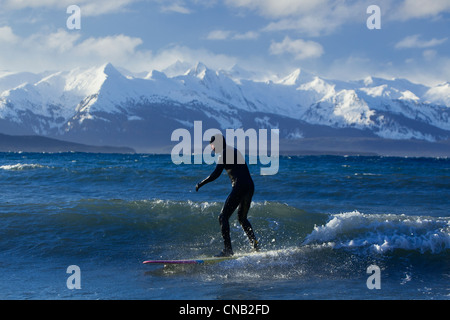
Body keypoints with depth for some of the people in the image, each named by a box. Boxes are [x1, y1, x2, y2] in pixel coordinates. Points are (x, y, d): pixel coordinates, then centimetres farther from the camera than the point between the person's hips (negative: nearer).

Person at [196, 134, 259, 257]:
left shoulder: (224, 154, -6)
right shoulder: (235, 151, 21)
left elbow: (216, 174, -13)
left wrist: (200, 184, -4)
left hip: (239, 187, -9)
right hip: (250, 186, 9)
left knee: (223, 217, -6)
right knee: (242, 218, 24)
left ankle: (227, 249, -14)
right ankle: (255, 246, 19)